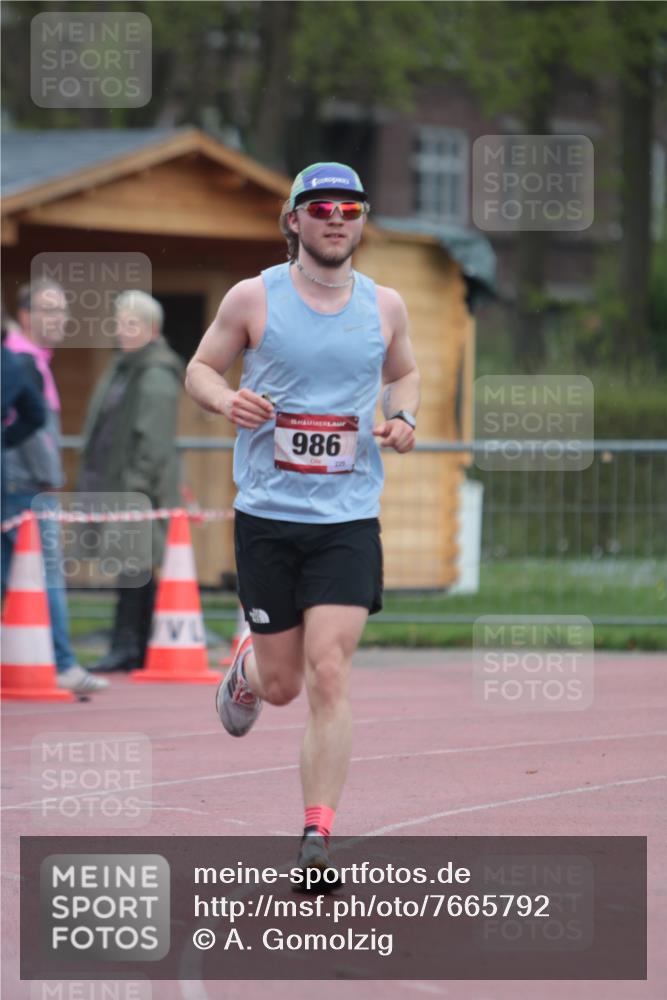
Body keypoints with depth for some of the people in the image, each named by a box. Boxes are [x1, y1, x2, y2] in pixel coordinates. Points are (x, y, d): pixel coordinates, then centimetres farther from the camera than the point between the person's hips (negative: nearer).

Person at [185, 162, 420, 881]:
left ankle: (317, 837, -10)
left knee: (328, 676, -13)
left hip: (348, 519, 1)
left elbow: (404, 372, 22)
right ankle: (247, 667, 46)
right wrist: (226, 399, -15)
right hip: (266, 516, 0)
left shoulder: (384, 306, 5)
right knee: (283, 683, 7)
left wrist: (403, 417, 1)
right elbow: (200, 368, 8)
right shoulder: (253, 298, -2)